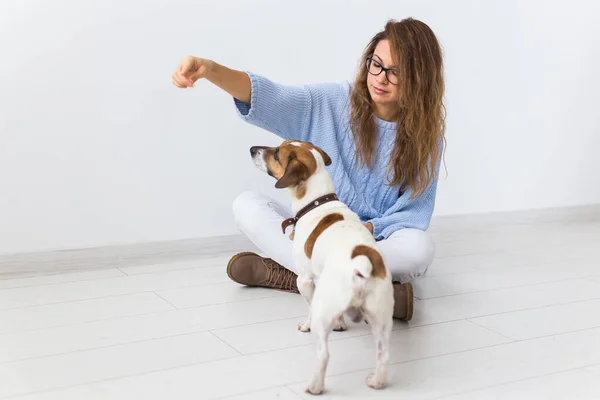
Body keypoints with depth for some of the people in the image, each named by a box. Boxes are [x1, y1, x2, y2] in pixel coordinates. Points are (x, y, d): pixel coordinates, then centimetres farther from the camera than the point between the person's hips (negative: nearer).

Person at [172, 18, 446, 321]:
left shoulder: (426, 134, -7)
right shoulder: (333, 103, -6)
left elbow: (415, 214, -9)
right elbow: (272, 98, -22)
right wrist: (211, 70, -40)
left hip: (377, 241, -1)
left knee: (419, 248, -35)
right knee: (247, 205, -20)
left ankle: (284, 272, -27)